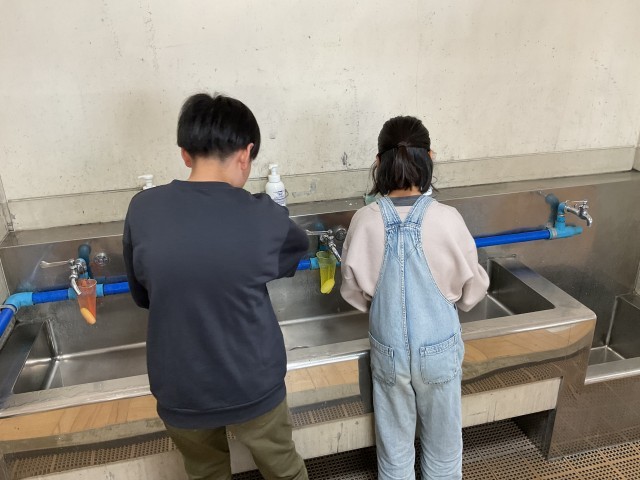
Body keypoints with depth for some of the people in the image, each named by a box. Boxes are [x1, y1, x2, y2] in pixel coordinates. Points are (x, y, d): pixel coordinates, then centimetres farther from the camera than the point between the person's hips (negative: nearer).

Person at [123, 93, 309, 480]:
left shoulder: (142, 210, -13)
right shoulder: (264, 218, -19)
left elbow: (142, 295, 2)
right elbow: (299, 249, 5)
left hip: (179, 391, 2)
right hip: (253, 386, -2)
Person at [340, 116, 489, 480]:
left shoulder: (365, 221, -16)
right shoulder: (447, 219, -20)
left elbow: (355, 292, -4)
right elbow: (473, 289, -6)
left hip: (389, 350, 1)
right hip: (439, 349, -1)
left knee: (395, 445, 22)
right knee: (443, 443, 24)